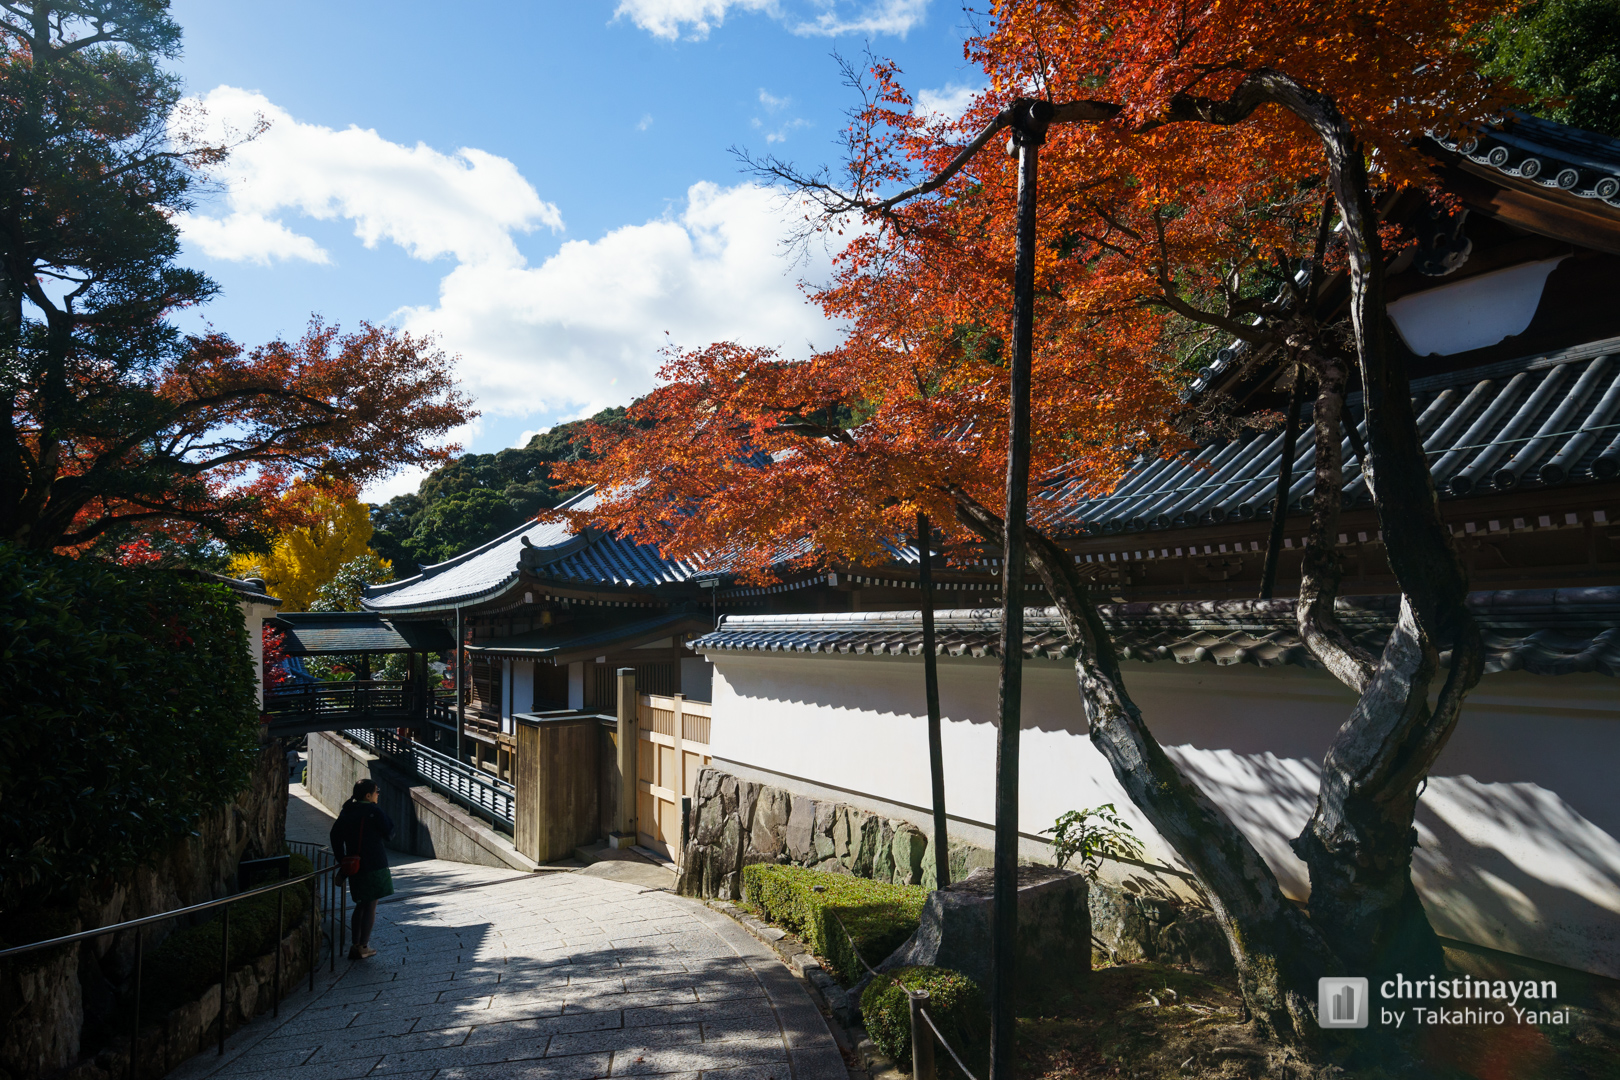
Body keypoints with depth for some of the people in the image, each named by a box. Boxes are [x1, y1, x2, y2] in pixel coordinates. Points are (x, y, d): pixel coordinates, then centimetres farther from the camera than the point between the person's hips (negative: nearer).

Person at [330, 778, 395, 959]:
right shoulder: (374, 810, -14)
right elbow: (389, 832, -8)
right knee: (371, 905, 2)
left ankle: (356, 944, 17)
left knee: (361, 904, 18)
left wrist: (342, 859, 13)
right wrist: (386, 816, 2)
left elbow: (335, 835, 9)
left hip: (354, 864, 7)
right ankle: (362, 947, 2)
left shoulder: (346, 811, 7)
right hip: (374, 865, -7)